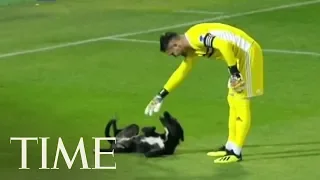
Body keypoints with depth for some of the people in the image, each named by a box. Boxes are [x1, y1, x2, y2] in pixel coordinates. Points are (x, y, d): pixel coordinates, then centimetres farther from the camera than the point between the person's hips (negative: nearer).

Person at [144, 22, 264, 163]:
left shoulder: (195, 37, -20)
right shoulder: (192, 49, 11)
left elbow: (224, 46, -33)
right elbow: (181, 72, 23)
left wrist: (234, 72, -30)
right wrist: (161, 95, 27)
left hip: (247, 52, -10)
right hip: (240, 55, 10)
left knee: (241, 102, -8)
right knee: (233, 101, 17)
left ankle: (236, 152, -5)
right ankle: (230, 147, 25)